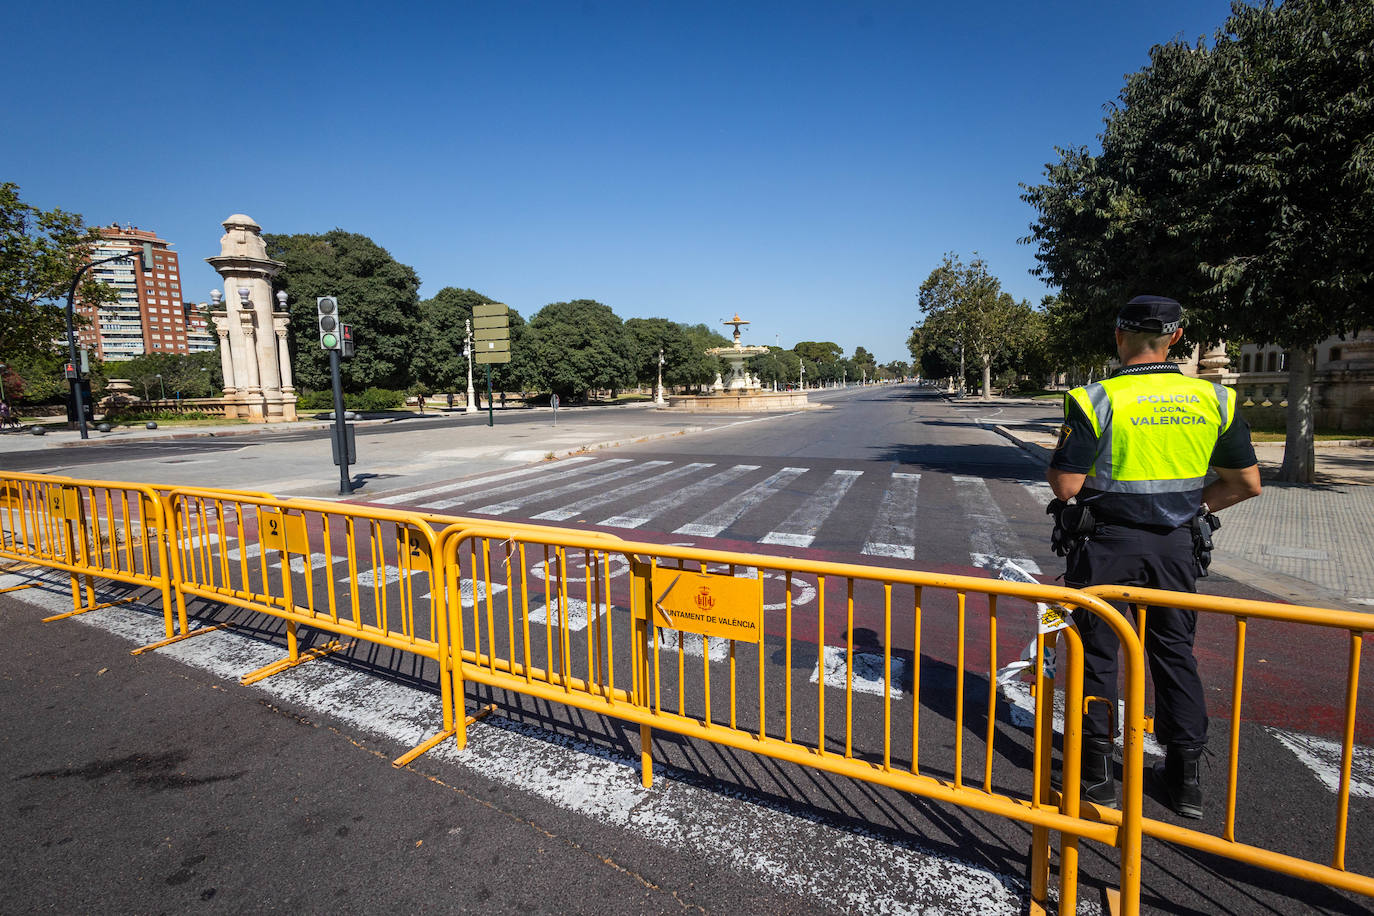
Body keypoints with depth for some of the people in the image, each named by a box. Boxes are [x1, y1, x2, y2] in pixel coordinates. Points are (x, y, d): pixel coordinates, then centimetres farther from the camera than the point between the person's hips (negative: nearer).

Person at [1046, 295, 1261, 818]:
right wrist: (1195, 505, 17)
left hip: (1107, 543, -4)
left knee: (1097, 652, 9)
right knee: (1175, 652, 17)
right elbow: (1247, 484, 5)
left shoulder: (1094, 400, -16)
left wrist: (1056, 465, 2)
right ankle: (1185, 776, 27)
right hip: (1177, 545, 4)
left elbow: (1065, 486, -18)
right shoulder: (1214, 399, 0)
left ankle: (1096, 771, 21)